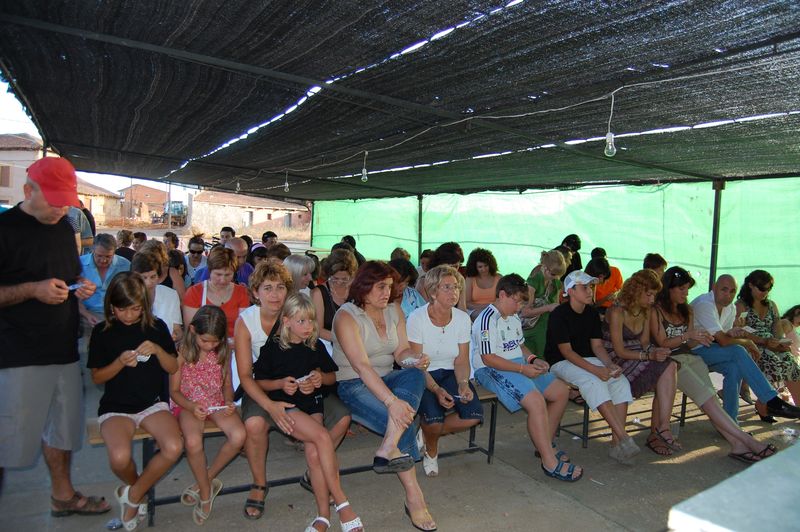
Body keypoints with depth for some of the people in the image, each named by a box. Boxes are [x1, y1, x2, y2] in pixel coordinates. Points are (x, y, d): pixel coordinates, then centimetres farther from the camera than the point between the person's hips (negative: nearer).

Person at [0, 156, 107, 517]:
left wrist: (82, 286, 3)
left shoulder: (64, 227, 11)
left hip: (64, 349, 7)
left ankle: (63, 495, 36)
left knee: (61, 426, 19)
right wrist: (33, 289, -22)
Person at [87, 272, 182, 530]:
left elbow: (173, 368, 5)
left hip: (153, 402, 1)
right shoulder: (102, 331, 1)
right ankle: (136, 486, 9)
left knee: (173, 448, -26)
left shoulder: (156, 327, 3)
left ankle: (132, 494, 2)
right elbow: (97, 377, 5)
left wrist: (158, 350, -14)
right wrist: (121, 362, -14)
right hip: (116, 406, -1)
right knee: (119, 457, -29)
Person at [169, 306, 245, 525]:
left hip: (217, 403, 3)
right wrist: (191, 407, -20)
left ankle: (204, 481, -1)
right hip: (189, 404, -3)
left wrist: (229, 402, -10)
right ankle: (206, 492, -7)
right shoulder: (182, 353, -9)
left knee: (239, 436, -24)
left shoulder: (223, 351, 0)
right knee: (193, 442, -33)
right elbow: (174, 390, -4)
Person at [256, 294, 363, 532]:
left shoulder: (316, 347, 11)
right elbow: (258, 381, 4)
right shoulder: (273, 347, 0)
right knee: (323, 437, -26)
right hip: (285, 405, -3)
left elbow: (332, 376, 19)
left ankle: (323, 512, -14)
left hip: (312, 402, 3)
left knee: (314, 451, -22)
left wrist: (321, 377, -3)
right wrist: (281, 384, -13)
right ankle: (341, 503, -17)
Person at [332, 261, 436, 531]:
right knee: (402, 420, -27)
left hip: (387, 379, 6)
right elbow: (362, 366, -25)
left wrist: (414, 358, -21)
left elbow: (401, 351, 5)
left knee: (416, 375, -28)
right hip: (354, 385, -5)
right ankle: (413, 495, -18)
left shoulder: (394, 310, 6)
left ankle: (389, 448, -38)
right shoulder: (347, 316, -15)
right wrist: (392, 401, -35)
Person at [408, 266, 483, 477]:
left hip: (449, 374, 4)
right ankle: (431, 451, 10)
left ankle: (427, 432, 10)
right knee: (434, 417, -29)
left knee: (474, 414, -19)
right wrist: (436, 390, -29)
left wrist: (463, 384, -19)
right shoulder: (417, 318, -16)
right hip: (422, 376, -4)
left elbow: (461, 360, 0)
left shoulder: (463, 318, -4)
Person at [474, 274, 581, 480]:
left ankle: (546, 444, 17)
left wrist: (533, 360, 5)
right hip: (492, 370, -10)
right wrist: (523, 369, -21)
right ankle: (550, 463, -17)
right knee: (536, 401, -28)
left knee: (561, 391, 5)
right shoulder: (488, 319, -16)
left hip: (519, 365, 10)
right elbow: (488, 358, -21)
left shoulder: (514, 317, 15)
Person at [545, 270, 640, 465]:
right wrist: (595, 370, -27)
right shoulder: (558, 315, -15)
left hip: (587, 359, 7)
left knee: (621, 381, -17)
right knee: (594, 382, -33)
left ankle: (616, 443, -19)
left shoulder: (592, 313, 7)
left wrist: (610, 364, -14)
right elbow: (566, 351, -18)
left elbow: (597, 345, 6)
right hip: (561, 363, -7)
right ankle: (624, 438, -31)